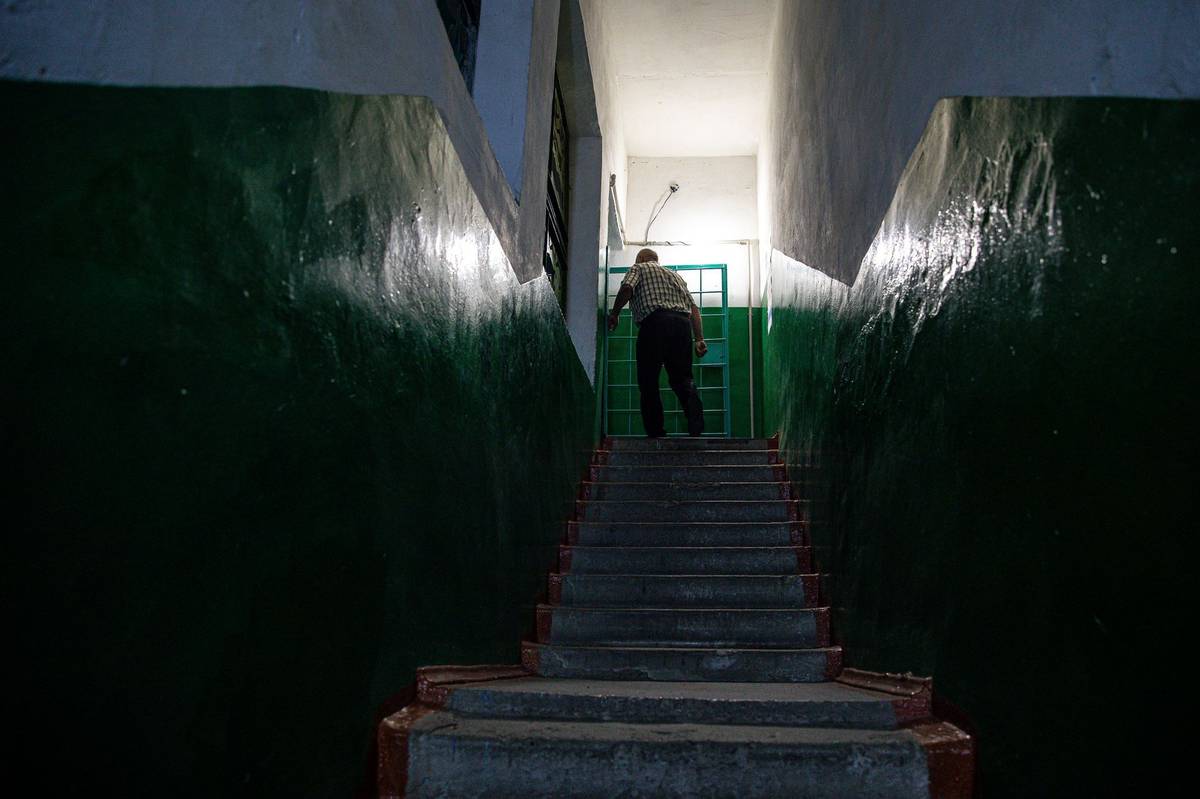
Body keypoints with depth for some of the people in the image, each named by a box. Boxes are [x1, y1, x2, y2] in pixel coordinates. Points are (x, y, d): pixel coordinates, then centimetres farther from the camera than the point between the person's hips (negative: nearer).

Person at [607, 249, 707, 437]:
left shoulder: (638, 268, 18)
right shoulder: (675, 275, 33)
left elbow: (627, 289, -4)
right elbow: (693, 308, 21)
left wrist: (614, 314, 9)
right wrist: (699, 339, 16)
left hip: (654, 323, -5)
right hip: (682, 323, 5)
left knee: (648, 381, 1)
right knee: (683, 379, 6)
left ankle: (656, 434, -5)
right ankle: (697, 427, -14)